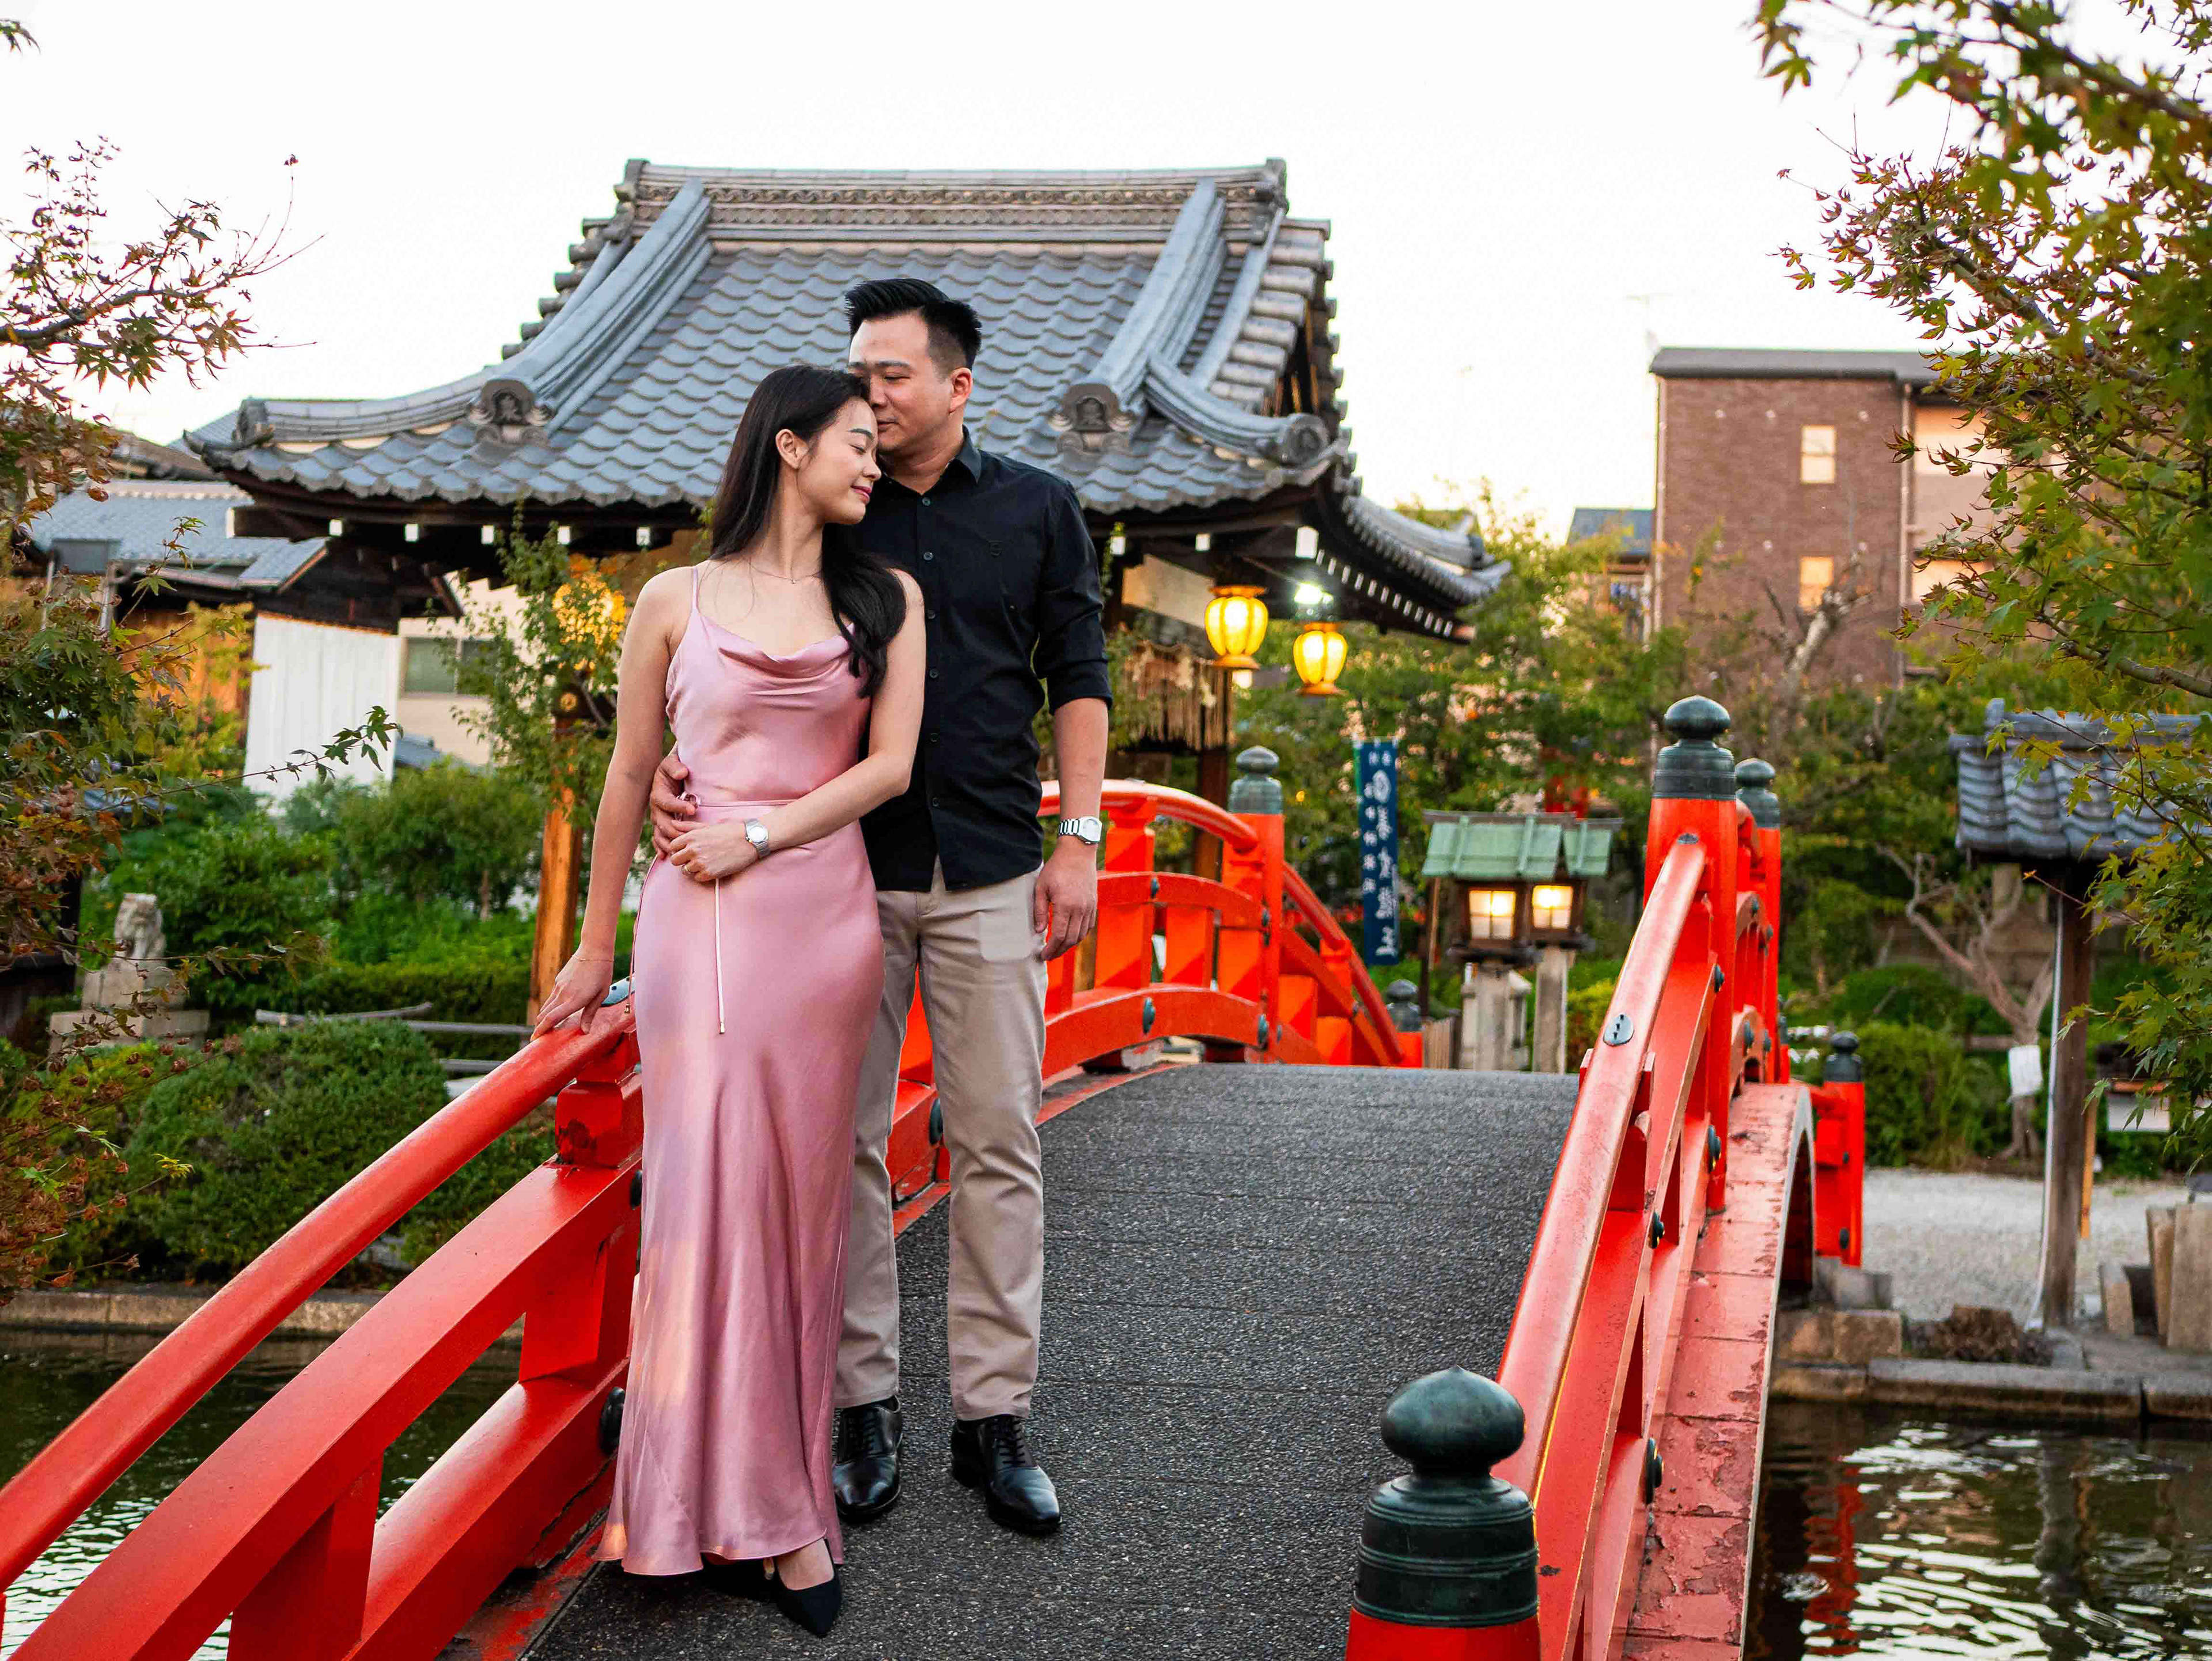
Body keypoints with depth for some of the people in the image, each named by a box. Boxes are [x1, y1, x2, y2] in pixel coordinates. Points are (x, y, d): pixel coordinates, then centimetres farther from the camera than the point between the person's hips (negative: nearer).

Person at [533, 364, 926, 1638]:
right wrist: (596, 948, 13)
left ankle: (769, 1489, 10)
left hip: (824, 912, 2)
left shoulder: (886, 599, 10)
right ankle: (769, 1515, -4)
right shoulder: (678, 601, 5)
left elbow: (891, 762, 2)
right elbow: (630, 778, 10)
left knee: (801, 1198, 2)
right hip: (697, 916, -2)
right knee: (717, 1186, -8)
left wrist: (756, 836, -8)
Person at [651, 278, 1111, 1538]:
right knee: (846, 1141, 1)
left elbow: (1078, 679, 11)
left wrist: (1079, 841, 3)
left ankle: (995, 1416, 6)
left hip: (990, 874, 0)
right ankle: (867, 1406, 11)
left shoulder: (1039, 511, 8)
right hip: (843, 867, 0)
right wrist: (681, 768, -13)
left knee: (1000, 1142, 0)